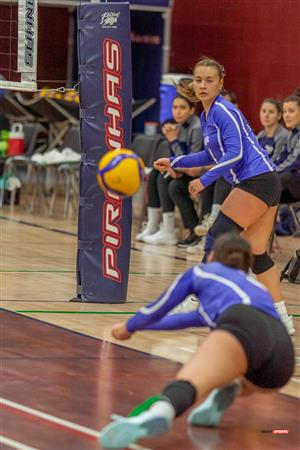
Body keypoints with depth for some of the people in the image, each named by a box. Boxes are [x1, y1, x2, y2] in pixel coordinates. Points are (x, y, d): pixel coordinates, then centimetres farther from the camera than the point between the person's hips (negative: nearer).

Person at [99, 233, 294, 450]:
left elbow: (159, 309, 43)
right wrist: (141, 325, 68)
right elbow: (202, 317, 57)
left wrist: (129, 327, 63)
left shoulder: (202, 272, 33)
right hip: (283, 351, 5)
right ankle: (228, 388, -3)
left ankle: (160, 412, -65)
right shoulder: (256, 286, 45)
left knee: (189, 383, -27)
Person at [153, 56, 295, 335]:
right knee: (256, 252, 9)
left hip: (257, 181, -10)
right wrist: (174, 163, 24)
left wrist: (204, 180, -19)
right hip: (262, 184, 10)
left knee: (217, 238, -8)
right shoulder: (206, 116, 16)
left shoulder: (223, 111, -12)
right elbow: (213, 155, 28)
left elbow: (235, 153, -21)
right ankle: (281, 319, 10)